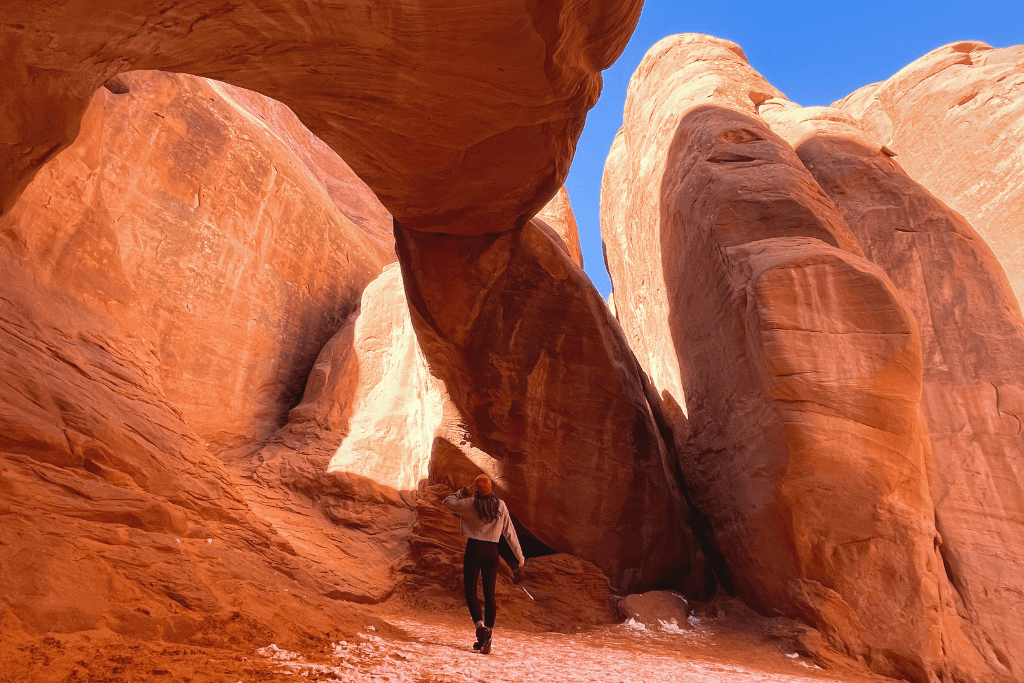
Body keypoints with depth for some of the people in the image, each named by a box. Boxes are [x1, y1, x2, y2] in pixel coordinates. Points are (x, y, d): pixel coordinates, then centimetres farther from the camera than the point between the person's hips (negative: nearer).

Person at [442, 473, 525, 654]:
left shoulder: (470, 504, -6)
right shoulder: (501, 506, 2)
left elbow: (447, 502, 7)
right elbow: (510, 532, 7)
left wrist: (464, 492, 6)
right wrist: (519, 555, 14)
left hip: (474, 550, -3)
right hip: (492, 552, 3)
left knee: (470, 592, 5)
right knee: (489, 594, 8)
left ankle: (480, 625, -17)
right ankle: (486, 638, 6)